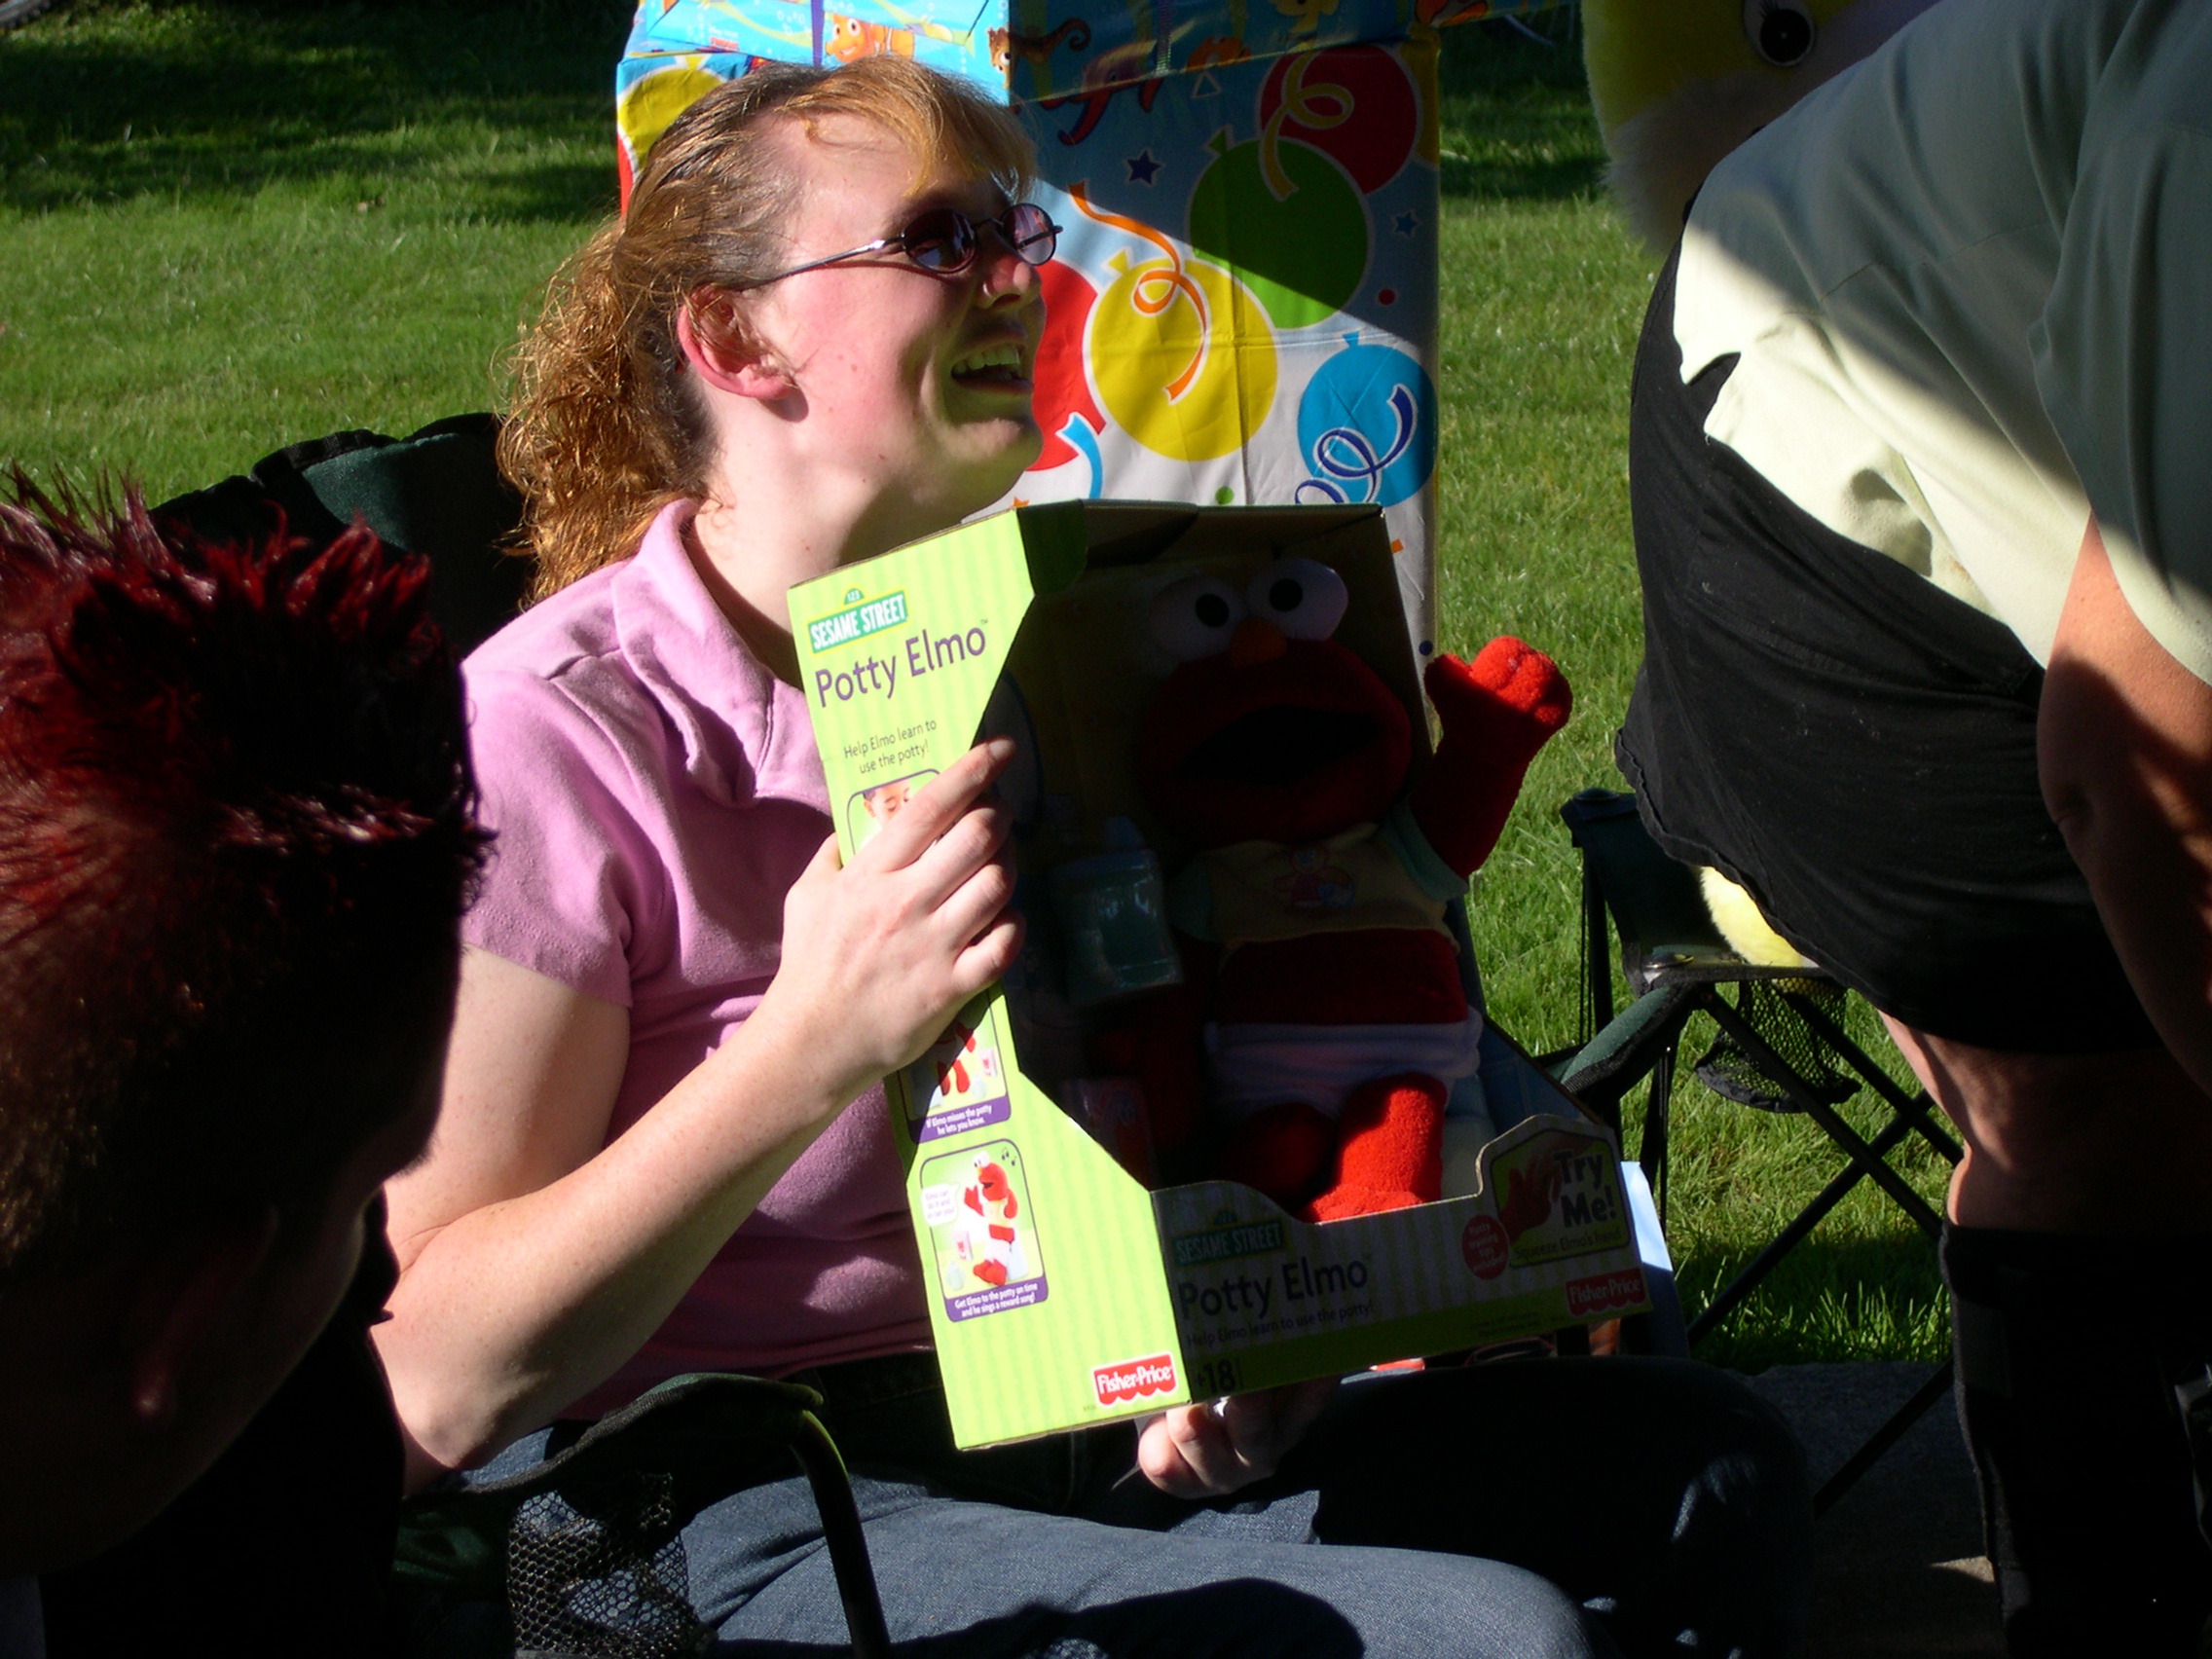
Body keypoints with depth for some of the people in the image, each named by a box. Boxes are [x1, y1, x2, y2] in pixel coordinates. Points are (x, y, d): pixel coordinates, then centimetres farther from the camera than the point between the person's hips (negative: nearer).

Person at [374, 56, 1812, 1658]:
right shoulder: (553, 729, -12)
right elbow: (437, 1387, -19)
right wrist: (812, 1045, -27)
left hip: (1076, 1441, 8)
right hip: (713, 1520, -8)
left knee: (1706, 1463, -2)